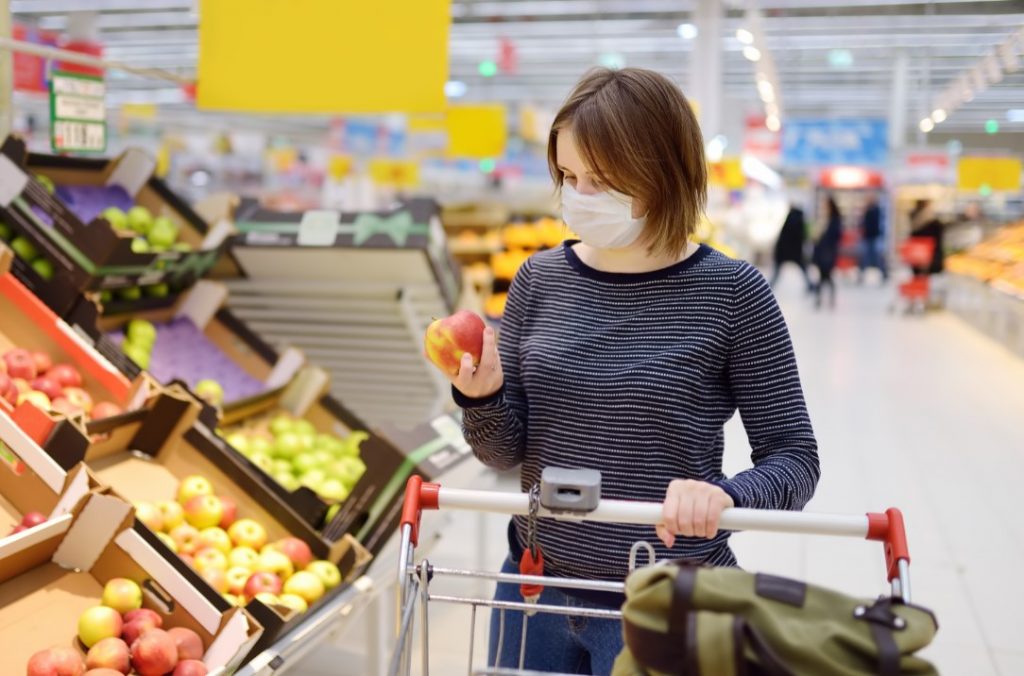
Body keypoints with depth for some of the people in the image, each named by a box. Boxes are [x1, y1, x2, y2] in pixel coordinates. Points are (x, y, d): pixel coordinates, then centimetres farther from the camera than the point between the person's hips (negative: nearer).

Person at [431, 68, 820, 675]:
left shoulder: (730, 292, -12)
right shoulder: (540, 279, -2)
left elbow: (793, 459, -8)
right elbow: (507, 450, 2)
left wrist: (723, 495, -27)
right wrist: (482, 396, -19)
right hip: (534, 588, 4)